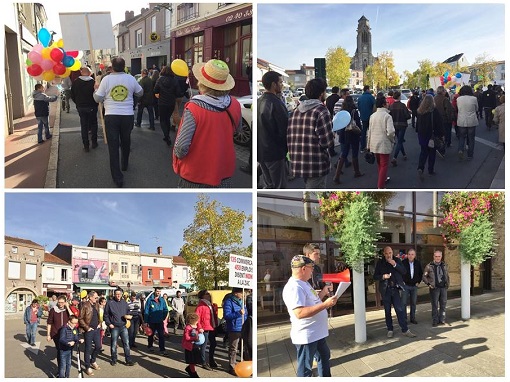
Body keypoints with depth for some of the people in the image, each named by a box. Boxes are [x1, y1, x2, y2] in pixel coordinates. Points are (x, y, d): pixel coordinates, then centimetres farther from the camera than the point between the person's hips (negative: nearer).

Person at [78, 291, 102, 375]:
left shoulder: (96, 305, 9)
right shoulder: (85, 305, -15)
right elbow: (80, 318, -15)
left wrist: (99, 324, 9)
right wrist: (87, 327, -15)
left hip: (97, 329, 7)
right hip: (89, 330, -7)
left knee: (98, 347, 13)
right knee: (88, 349, 2)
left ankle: (93, 361, 36)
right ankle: (87, 367, 14)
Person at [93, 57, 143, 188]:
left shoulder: (106, 79, -6)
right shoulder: (130, 78, -3)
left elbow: (98, 98, -2)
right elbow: (140, 93, 12)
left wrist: (95, 91, 18)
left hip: (111, 117, -2)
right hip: (128, 116, 2)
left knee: (113, 146, 2)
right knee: (126, 142, 23)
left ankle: (118, 177, 0)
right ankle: (124, 165, 43)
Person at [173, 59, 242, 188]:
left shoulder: (193, 109, -25)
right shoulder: (235, 105, -10)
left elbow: (181, 147, -26)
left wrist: (178, 154, -5)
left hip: (195, 176, -4)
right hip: (225, 174, 4)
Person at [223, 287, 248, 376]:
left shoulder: (241, 301, 11)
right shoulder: (229, 302, -13)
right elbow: (226, 316, -20)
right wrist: (238, 313, -29)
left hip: (243, 329, 8)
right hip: (234, 329, -8)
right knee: (233, 349, -1)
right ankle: (232, 367, 9)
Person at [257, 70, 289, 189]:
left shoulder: (258, 102, 7)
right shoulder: (276, 104, -19)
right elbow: (284, 130, -17)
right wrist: (287, 148, -3)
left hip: (261, 151, 8)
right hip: (275, 152, -8)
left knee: (268, 185, 17)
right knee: (279, 186, 1)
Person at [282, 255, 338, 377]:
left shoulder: (303, 283, 9)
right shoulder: (294, 287, -25)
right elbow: (300, 313, -34)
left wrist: (323, 292, 12)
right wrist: (325, 304, -34)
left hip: (317, 333, 11)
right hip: (306, 336, -11)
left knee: (324, 357, 27)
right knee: (305, 368, 5)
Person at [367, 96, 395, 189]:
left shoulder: (372, 116, 6)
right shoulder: (387, 116, -13)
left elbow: (369, 131, 11)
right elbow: (390, 131, -21)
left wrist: (369, 144, 18)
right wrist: (392, 139, -1)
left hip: (374, 144, 6)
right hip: (384, 144, -6)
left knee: (379, 164, 24)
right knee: (384, 165, 1)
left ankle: (382, 179, 43)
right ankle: (380, 187, -4)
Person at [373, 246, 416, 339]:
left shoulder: (397, 260, 3)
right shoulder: (380, 263, 0)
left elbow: (404, 272, -5)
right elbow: (375, 277, 2)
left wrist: (395, 264, -18)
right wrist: (383, 276, -18)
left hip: (395, 289, 0)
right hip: (385, 290, 0)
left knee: (399, 309, -4)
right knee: (387, 311, 8)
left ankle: (405, 330, 2)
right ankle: (390, 330, 18)